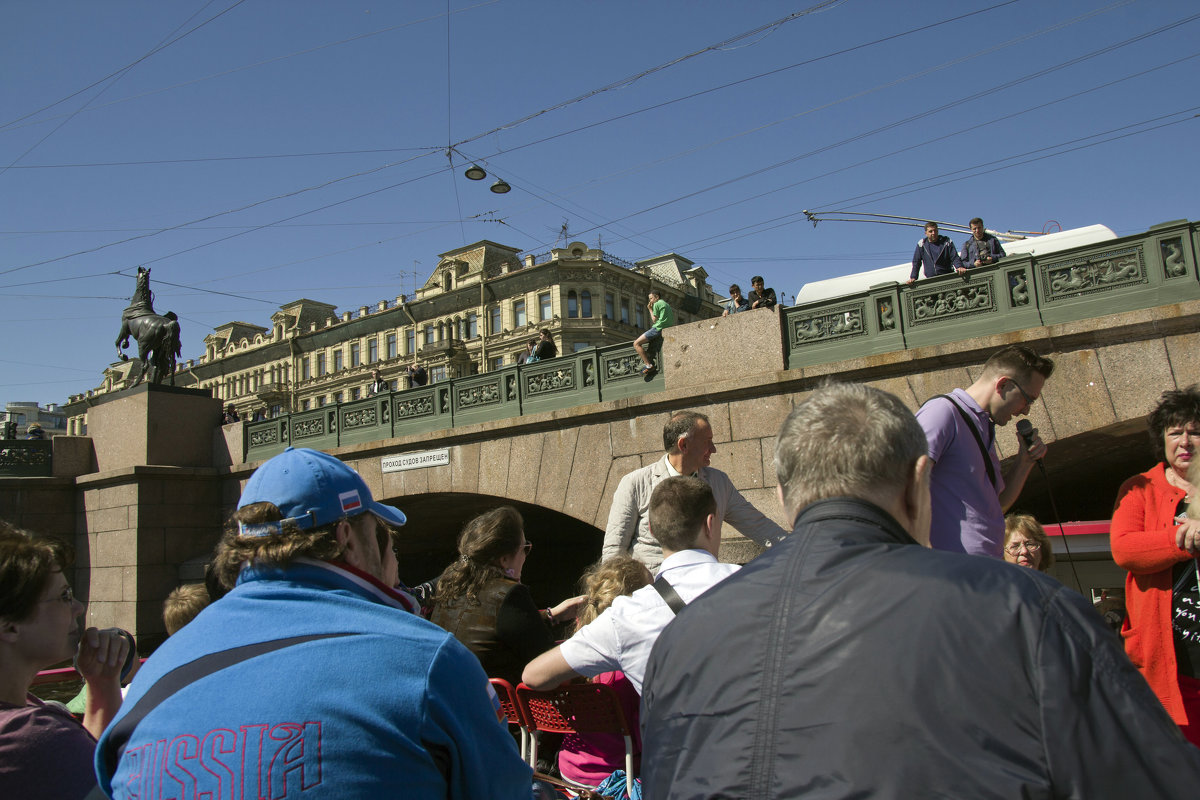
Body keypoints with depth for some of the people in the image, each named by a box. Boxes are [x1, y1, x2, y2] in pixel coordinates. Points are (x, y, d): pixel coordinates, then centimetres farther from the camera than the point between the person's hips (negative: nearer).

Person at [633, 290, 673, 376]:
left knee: (636, 343, -11)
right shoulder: (666, 304, 24)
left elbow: (654, 320, -4)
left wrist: (650, 309, 7)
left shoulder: (657, 304, -2)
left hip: (658, 328, -10)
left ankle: (649, 365, -21)